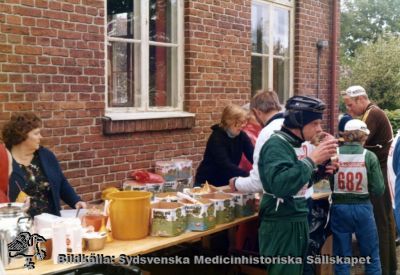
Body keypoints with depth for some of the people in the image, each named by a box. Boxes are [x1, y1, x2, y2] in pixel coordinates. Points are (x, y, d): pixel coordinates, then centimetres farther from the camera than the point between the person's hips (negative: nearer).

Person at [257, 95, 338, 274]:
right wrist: (312, 159, -28)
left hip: (298, 223, 9)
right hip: (281, 227, -9)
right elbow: (280, 184, -33)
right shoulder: (276, 144, -17)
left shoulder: (294, 144, 10)